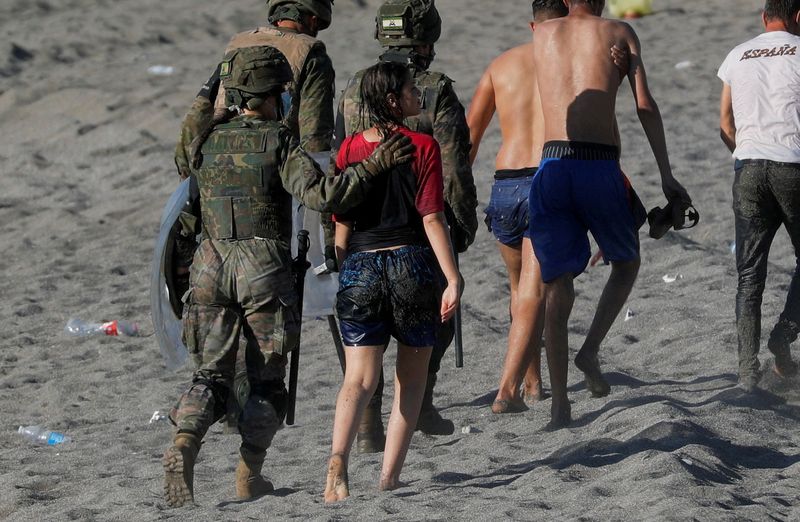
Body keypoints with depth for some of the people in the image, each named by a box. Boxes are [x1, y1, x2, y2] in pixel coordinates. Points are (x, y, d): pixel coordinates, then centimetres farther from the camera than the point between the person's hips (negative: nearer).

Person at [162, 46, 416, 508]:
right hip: (265, 267, -3)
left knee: (212, 374, 6)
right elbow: (321, 194, -20)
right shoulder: (280, 144, -8)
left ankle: (183, 446, -19)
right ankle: (249, 475, 8)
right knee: (266, 379, 10)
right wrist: (373, 166, -15)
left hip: (213, 263, 3)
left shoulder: (207, 144, 6)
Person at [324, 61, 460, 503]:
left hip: (360, 268, 2)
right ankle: (390, 475, 10)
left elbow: (341, 224, 6)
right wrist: (453, 280, -9)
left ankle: (338, 457, -26)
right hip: (411, 265, -2)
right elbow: (432, 219, -10)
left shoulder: (350, 150, 5)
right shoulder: (423, 147, -6)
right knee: (411, 378, 13)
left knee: (358, 379, -1)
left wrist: (341, 276, 16)